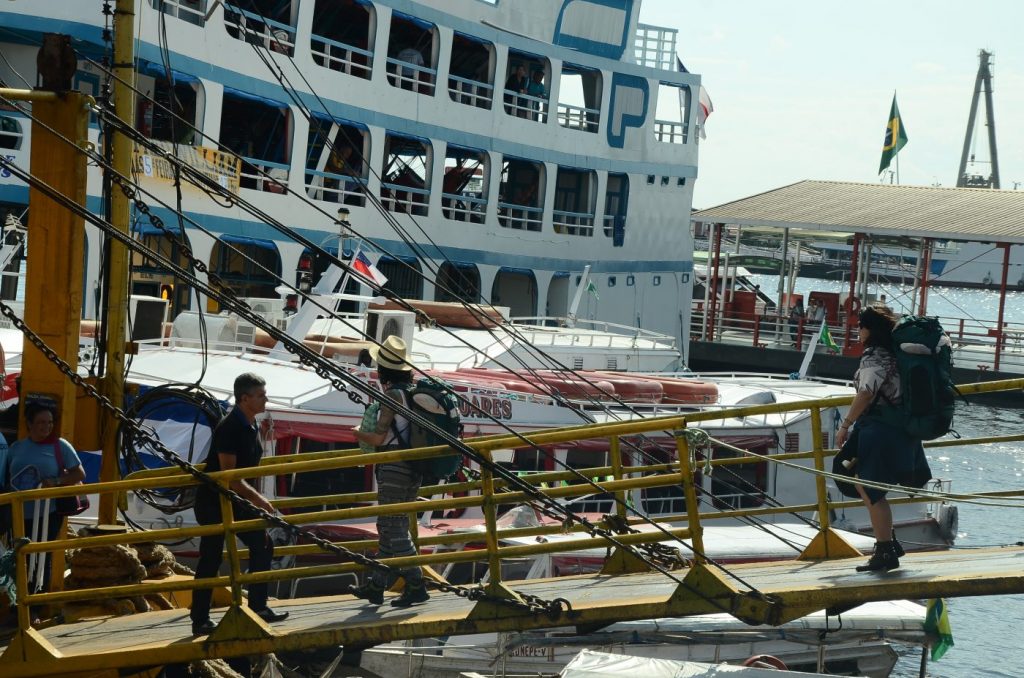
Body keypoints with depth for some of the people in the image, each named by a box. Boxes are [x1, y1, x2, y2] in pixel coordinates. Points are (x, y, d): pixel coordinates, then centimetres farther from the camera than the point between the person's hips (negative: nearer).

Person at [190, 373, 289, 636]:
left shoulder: (251, 426, 7)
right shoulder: (230, 427, -22)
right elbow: (228, 474, -25)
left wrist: (253, 499, 17)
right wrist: (256, 498, -21)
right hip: (213, 501, -9)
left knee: (262, 546, 8)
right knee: (211, 559, -6)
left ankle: (258, 607, 16)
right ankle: (200, 621, 0)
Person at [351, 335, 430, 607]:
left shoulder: (392, 394, -15)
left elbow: (379, 438, -14)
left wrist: (358, 433, 6)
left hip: (394, 469, -9)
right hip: (413, 469, 9)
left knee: (393, 529, -6)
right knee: (389, 527, 14)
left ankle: (416, 585, -9)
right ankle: (376, 585, 20)